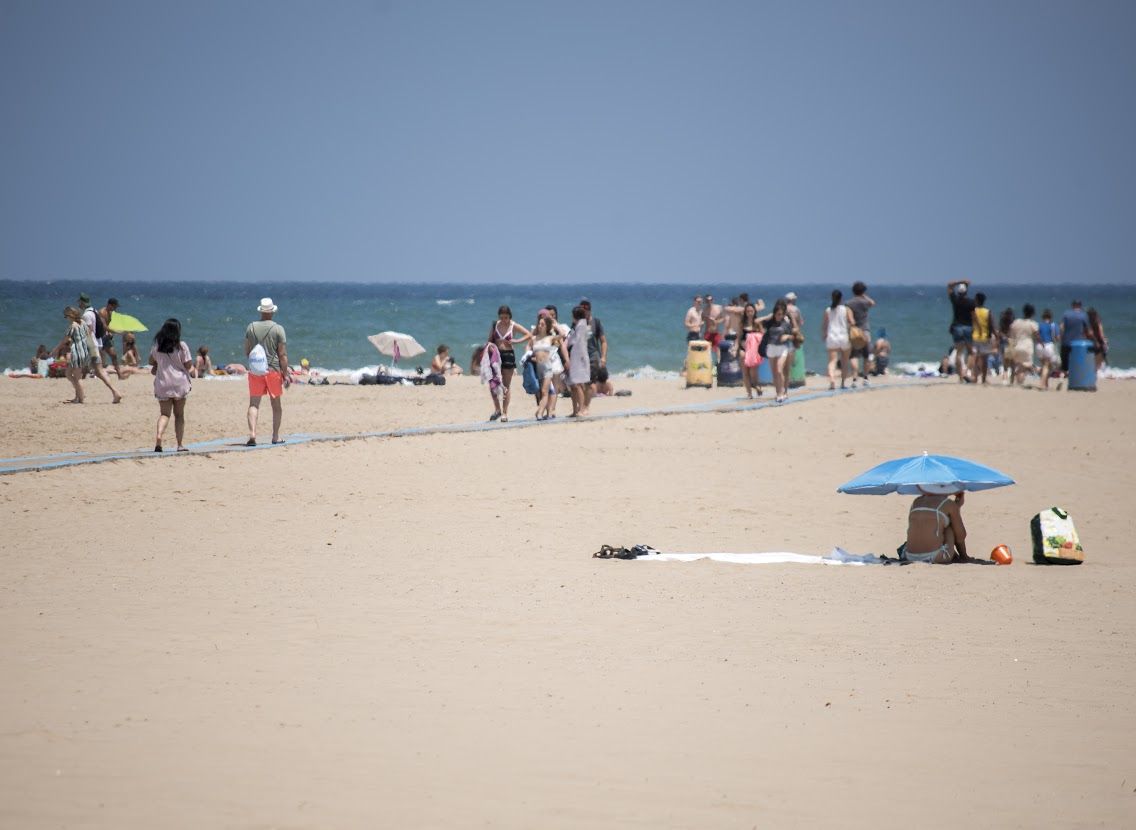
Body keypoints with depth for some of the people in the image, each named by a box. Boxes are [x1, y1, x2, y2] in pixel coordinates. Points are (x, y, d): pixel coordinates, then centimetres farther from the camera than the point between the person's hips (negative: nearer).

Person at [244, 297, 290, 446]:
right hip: (274, 370, -1)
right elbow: (282, 354, -7)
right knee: (276, 405, 12)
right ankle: (276, 436, 16)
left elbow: (246, 351, 8)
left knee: (254, 404, 0)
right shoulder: (278, 329, -6)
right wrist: (286, 374, -1)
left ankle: (252, 434, -17)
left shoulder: (251, 327, 2)